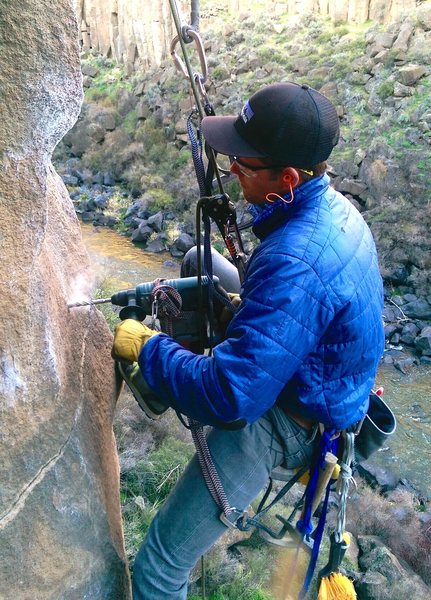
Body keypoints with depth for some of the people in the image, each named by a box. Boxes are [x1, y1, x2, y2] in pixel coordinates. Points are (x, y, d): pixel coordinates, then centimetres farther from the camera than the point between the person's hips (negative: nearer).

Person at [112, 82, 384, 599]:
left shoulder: (295, 268, -38)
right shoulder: (335, 207, -7)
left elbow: (229, 397, -36)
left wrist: (147, 349, -23)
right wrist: (241, 307, 7)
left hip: (286, 421, -9)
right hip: (304, 378, 9)